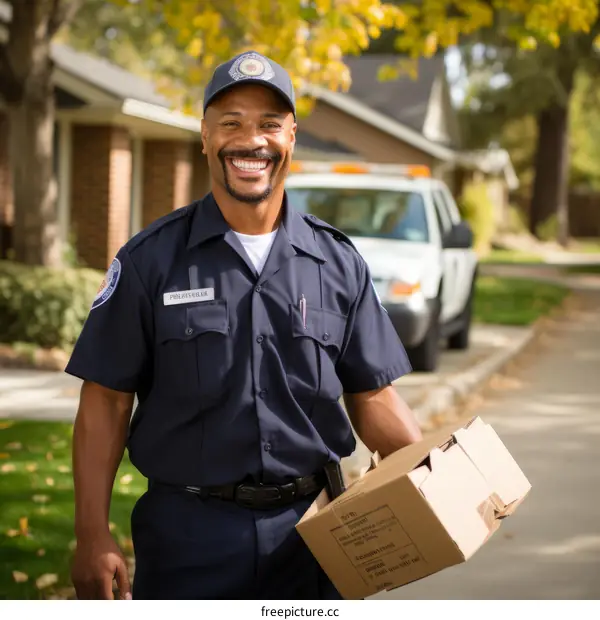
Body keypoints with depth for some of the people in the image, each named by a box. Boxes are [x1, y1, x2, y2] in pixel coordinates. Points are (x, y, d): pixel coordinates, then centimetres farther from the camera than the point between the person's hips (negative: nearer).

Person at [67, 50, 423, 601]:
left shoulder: (338, 264, 4)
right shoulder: (151, 260, -3)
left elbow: (371, 396, 7)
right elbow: (107, 401, -3)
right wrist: (93, 535, -9)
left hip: (307, 529, 2)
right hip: (187, 533, -2)